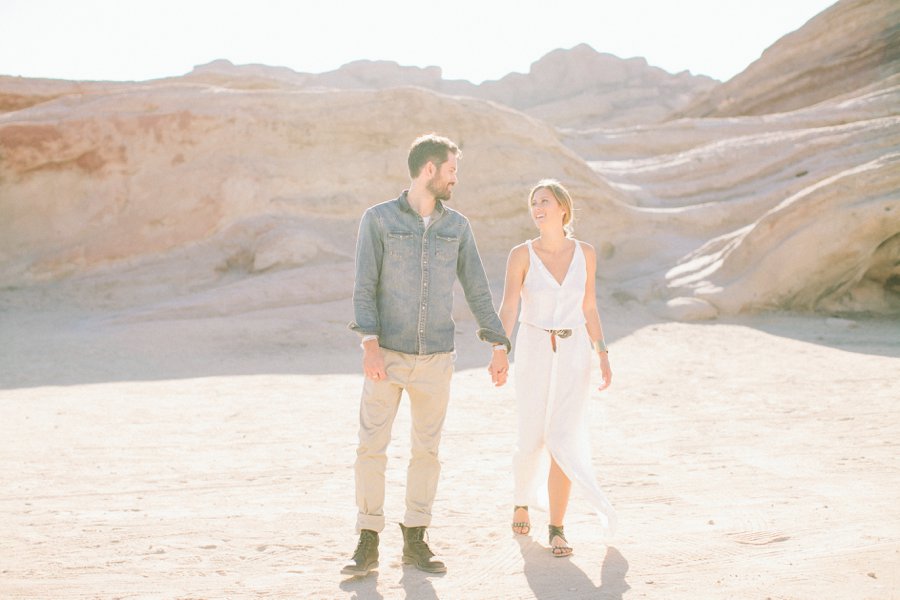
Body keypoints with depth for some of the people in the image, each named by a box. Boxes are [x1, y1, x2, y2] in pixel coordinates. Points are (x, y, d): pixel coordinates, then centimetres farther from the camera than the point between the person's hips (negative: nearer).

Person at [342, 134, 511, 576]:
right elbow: (364, 287, -9)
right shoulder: (378, 219, -4)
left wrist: (500, 348, 4)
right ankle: (368, 546, 6)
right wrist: (369, 346, -22)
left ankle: (414, 542, 18)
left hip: (435, 357, 3)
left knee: (426, 449, 6)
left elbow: (477, 290, 8)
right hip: (388, 354, -3)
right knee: (371, 447, -5)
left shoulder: (457, 226, 6)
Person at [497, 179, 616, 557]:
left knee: (562, 443, -9)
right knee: (532, 442, 6)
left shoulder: (585, 253, 1)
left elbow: (588, 309, 8)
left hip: (574, 355, 1)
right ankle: (522, 501, 38)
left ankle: (557, 530, 1)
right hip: (533, 353, -1)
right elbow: (507, 309, -15)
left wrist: (603, 356, 1)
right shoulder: (522, 255, -6)